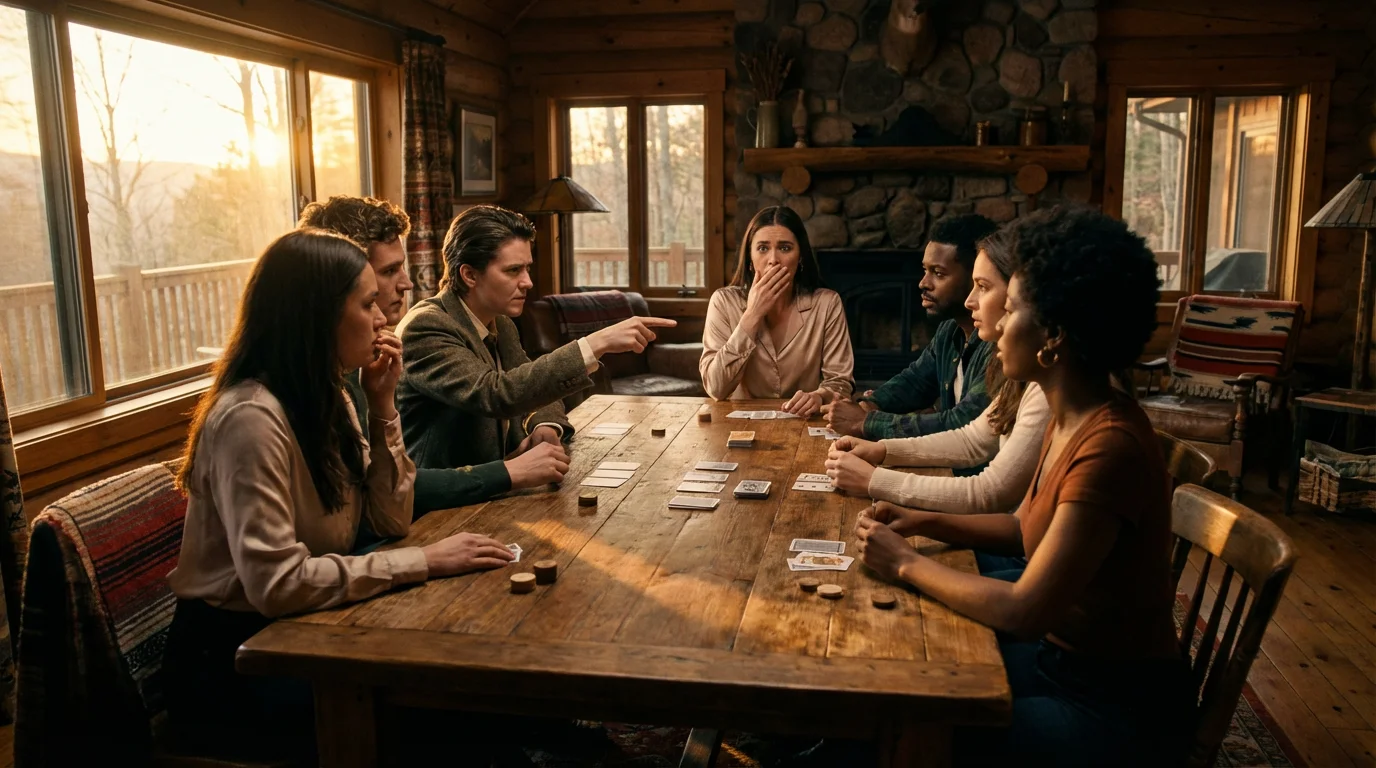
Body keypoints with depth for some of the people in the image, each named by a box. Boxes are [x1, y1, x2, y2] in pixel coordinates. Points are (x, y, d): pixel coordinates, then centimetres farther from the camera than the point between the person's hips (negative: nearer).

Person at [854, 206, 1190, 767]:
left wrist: (907, 564, -17)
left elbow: (1023, 610, -29)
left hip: (1117, 708, -7)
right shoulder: (1070, 419, -1)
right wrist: (923, 523, 0)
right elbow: (1028, 528, 13)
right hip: (1058, 654, 8)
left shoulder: (1110, 447, -29)